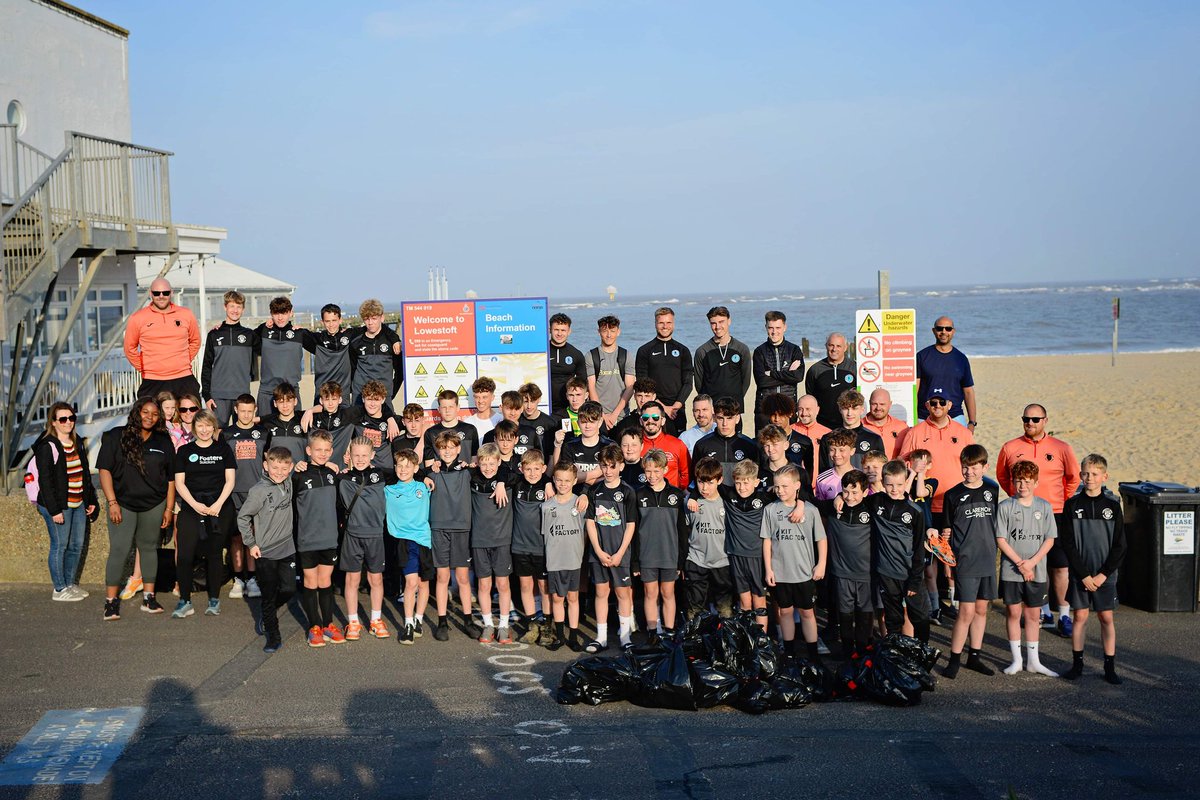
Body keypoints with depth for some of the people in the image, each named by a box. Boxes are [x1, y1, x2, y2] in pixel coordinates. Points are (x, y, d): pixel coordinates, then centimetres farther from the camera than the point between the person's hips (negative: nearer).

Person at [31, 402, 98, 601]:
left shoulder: (77, 443, 12)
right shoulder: (47, 446, -12)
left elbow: (86, 473, 19)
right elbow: (45, 480, -15)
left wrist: (91, 499, 16)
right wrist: (54, 510, -18)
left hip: (78, 504, 7)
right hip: (59, 506, -7)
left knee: (77, 545, 12)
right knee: (60, 545, 0)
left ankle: (70, 583, 26)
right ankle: (59, 590, 9)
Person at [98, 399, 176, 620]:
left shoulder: (163, 442, 8)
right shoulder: (116, 437, -2)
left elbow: (171, 478, 11)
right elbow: (105, 470, -4)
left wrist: (169, 508, 7)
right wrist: (112, 503, -11)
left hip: (154, 505, 3)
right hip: (123, 504, -3)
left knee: (149, 548, 10)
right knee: (118, 550, -7)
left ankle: (149, 597, 18)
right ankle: (111, 601, -4)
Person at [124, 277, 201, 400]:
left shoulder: (186, 315, 7)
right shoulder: (137, 318, 2)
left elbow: (195, 341, 21)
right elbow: (130, 348, 11)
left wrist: (185, 362, 12)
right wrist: (142, 368, 5)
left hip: (184, 380, 2)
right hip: (152, 383, -2)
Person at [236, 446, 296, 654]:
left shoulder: (288, 483, 0)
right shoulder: (260, 490, -16)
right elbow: (243, 517, -8)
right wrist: (251, 543, -8)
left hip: (287, 549, 5)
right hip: (266, 552, -5)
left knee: (289, 589, 5)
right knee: (269, 595, 2)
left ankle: (267, 615, 33)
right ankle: (273, 637, 12)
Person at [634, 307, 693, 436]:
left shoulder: (683, 350, 13)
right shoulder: (644, 351, 6)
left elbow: (688, 383, 7)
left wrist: (677, 404, -9)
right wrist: (662, 406, -10)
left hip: (678, 410, 2)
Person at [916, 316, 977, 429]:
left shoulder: (961, 359, 11)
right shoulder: (922, 356, 5)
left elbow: (968, 391, 13)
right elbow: (914, 389, 2)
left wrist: (972, 422, 6)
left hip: (955, 418, 1)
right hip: (925, 418, -1)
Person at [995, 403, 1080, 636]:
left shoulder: (1061, 448, 0)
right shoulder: (1010, 448, 2)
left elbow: (1073, 478, 14)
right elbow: (1001, 476, 19)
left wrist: (1061, 501, 12)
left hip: (1054, 515, -1)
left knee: (1059, 567, -3)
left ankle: (1064, 615, 4)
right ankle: (1044, 612, 19)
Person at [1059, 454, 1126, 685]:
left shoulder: (1112, 505, 0)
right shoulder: (1072, 505, -2)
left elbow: (1120, 545, -1)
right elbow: (1067, 543, -4)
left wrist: (1104, 574, -9)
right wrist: (1083, 574, -10)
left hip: (1105, 574, 0)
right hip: (1079, 574, 0)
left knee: (1107, 618, 3)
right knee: (1080, 616, 4)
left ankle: (1110, 667, 10)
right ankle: (1077, 663, 15)